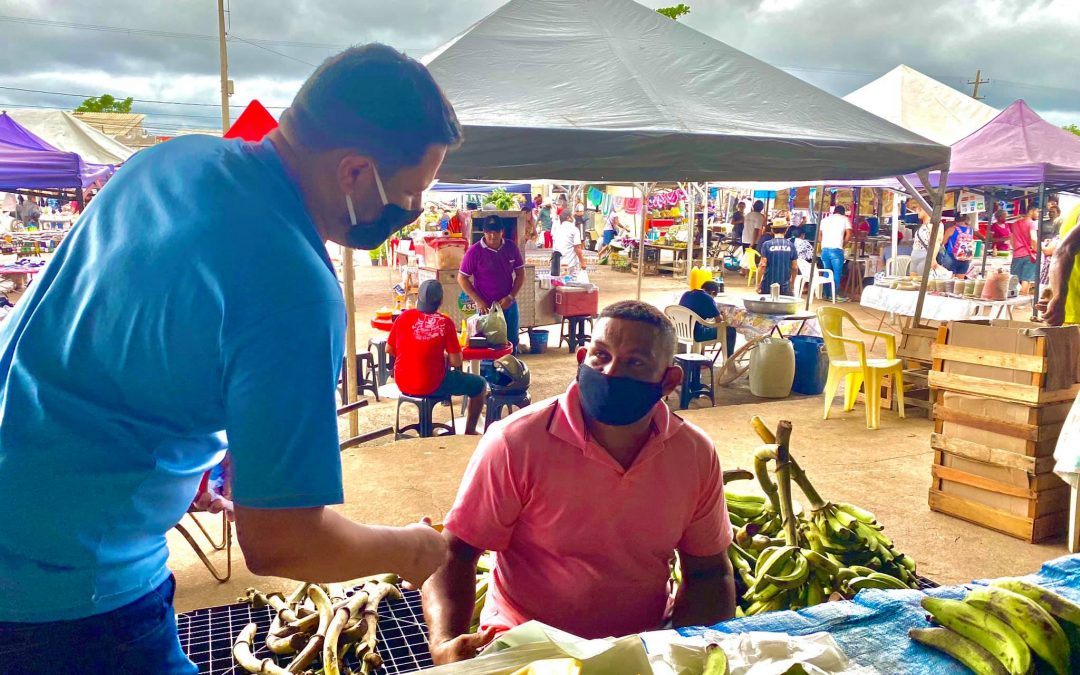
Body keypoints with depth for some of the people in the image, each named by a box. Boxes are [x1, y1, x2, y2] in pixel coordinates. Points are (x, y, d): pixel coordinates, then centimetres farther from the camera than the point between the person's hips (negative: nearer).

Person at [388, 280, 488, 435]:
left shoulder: (404, 316, -3)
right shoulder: (445, 323, -12)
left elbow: (389, 349, 7)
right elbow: (456, 362, -13)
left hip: (402, 383, 5)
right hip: (432, 385, -5)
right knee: (480, 384, 14)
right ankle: (470, 433, 19)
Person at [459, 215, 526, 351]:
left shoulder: (511, 247, -3)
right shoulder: (474, 251, -12)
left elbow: (520, 274, 5)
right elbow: (462, 278, -6)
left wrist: (511, 297, -8)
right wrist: (478, 301, -13)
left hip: (509, 305, 3)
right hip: (486, 307, -3)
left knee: (512, 343, 12)